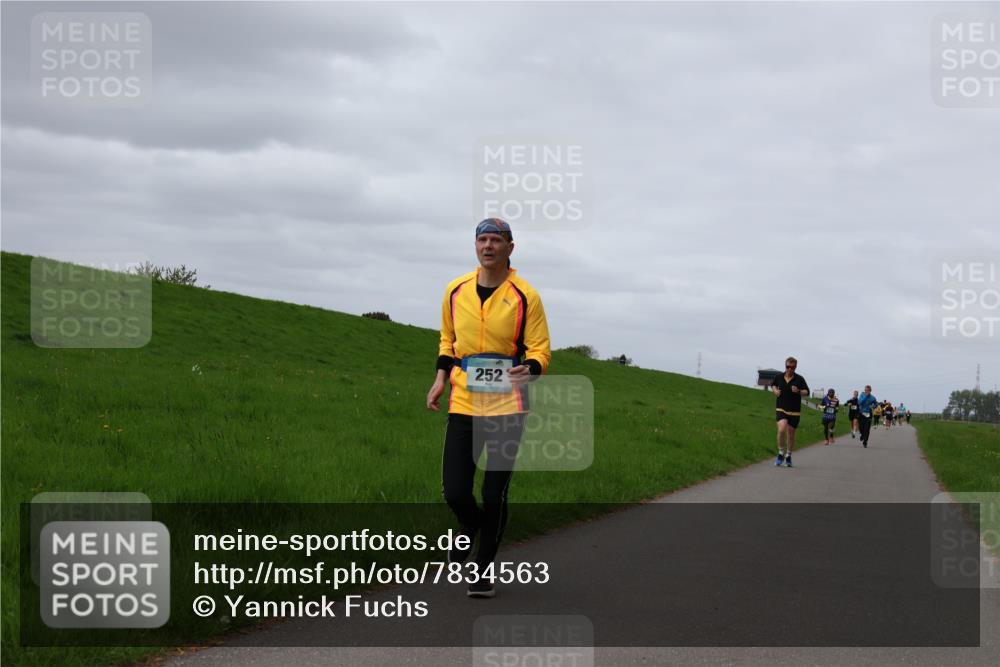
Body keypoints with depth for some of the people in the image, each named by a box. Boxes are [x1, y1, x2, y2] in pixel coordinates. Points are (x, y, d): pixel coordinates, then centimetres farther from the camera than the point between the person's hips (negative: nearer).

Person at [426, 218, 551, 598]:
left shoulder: (525, 296, -4)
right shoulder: (456, 291, 6)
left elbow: (540, 349, -3)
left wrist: (529, 369, -24)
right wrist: (441, 377, 9)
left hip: (506, 406, -3)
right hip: (463, 404, 3)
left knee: (494, 494, 0)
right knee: (454, 491, -3)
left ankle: (484, 570, 18)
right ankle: (470, 525, 33)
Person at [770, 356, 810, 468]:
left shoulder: (799, 379, -3)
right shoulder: (779, 377, 4)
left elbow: (807, 392, -6)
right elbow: (773, 384, 25)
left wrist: (798, 391, -26)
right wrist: (775, 391, 4)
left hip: (794, 411, 0)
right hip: (781, 409, 0)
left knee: (791, 434, 8)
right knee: (781, 429, -23)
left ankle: (788, 456, 29)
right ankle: (781, 454, -5)